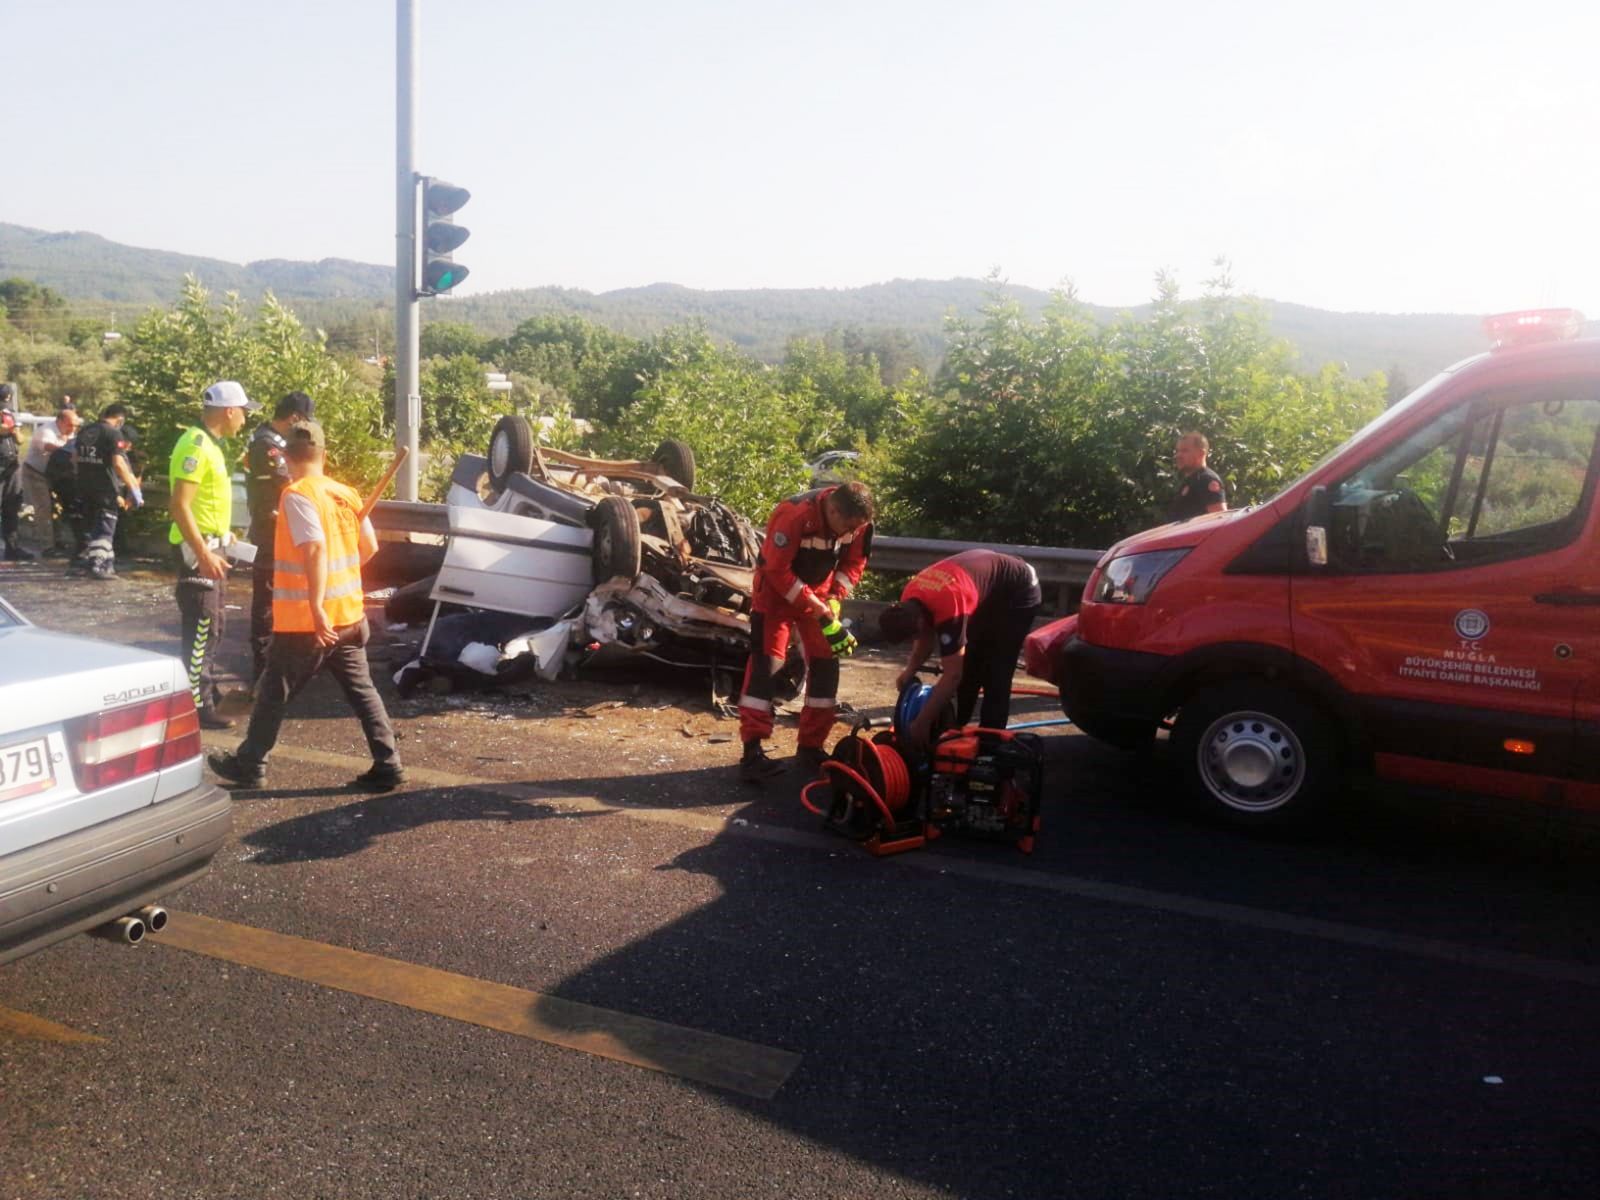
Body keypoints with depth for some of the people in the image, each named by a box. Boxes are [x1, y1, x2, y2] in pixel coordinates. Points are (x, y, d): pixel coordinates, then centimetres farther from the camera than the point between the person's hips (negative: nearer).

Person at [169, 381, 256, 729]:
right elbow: (180, 505, -24)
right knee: (201, 628, -6)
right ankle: (198, 705, -1)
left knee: (213, 625, 19)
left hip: (211, 545, 10)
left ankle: (208, 689, 32)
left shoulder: (210, 444, 13)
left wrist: (222, 538, 23)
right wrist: (204, 553, -28)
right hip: (198, 548, -10)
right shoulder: (195, 445, -18)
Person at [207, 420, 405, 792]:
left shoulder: (297, 496, -14)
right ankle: (388, 765, 6)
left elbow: (315, 549, -26)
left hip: (306, 620, -6)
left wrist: (317, 607, -29)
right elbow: (369, 546, 13)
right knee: (361, 690, 9)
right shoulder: (346, 494, 7)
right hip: (349, 615, 6)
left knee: (274, 691, 9)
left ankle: (249, 764, 23)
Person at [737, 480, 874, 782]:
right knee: (766, 662, -11)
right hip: (777, 588, -5)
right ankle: (752, 750, -10)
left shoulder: (858, 521, -17)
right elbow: (777, 570, -28)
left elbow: (854, 563, -2)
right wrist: (815, 608, -28)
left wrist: (834, 599, -17)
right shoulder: (795, 515, -34)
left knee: (825, 663, 3)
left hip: (819, 590, 6)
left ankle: (811, 746, 13)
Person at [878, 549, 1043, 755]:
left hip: (1018, 593, -8)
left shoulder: (948, 608, -40)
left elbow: (952, 676, -37)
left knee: (995, 675, -12)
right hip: (987, 592, 9)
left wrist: (921, 723, -32)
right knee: (967, 666, 10)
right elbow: (925, 639, 3)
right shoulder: (910, 601, -15)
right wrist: (909, 672, -14)